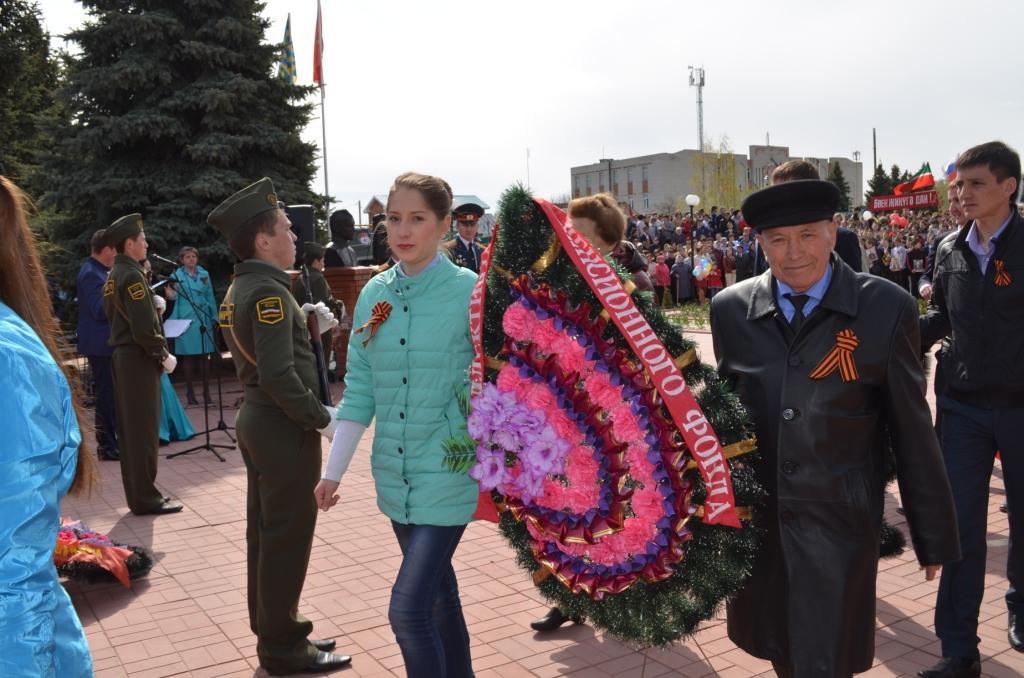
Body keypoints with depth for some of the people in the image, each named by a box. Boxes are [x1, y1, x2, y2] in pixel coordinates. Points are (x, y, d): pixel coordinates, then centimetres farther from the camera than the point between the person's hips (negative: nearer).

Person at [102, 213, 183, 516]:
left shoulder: (113, 276, 13)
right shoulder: (132, 275, -17)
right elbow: (144, 328, -22)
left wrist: (153, 306, 12)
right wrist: (163, 355, -11)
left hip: (122, 356, 10)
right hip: (139, 359, -10)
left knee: (129, 430, 12)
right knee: (144, 431, -4)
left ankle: (137, 494, 21)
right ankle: (146, 498, 2)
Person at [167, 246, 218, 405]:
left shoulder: (204, 274, 11)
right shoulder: (177, 276, 2)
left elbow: (211, 298, 15)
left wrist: (215, 317, 11)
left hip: (204, 321, 3)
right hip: (186, 322, -3)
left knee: (204, 356, 4)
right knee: (188, 357, 1)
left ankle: (206, 392, 11)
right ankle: (190, 392, 9)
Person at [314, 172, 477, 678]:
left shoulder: (469, 291, -10)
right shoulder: (374, 294, 4)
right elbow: (359, 390, 7)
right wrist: (333, 470, 7)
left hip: (447, 471, -5)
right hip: (394, 474, 5)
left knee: (409, 607, -11)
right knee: (438, 591, 21)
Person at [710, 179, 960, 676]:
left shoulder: (887, 309, -9)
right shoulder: (730, 309, -2)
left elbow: (913, 434, -4)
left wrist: (935, 536, 2)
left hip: (836, 524, -3)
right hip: (751, 519, 3)